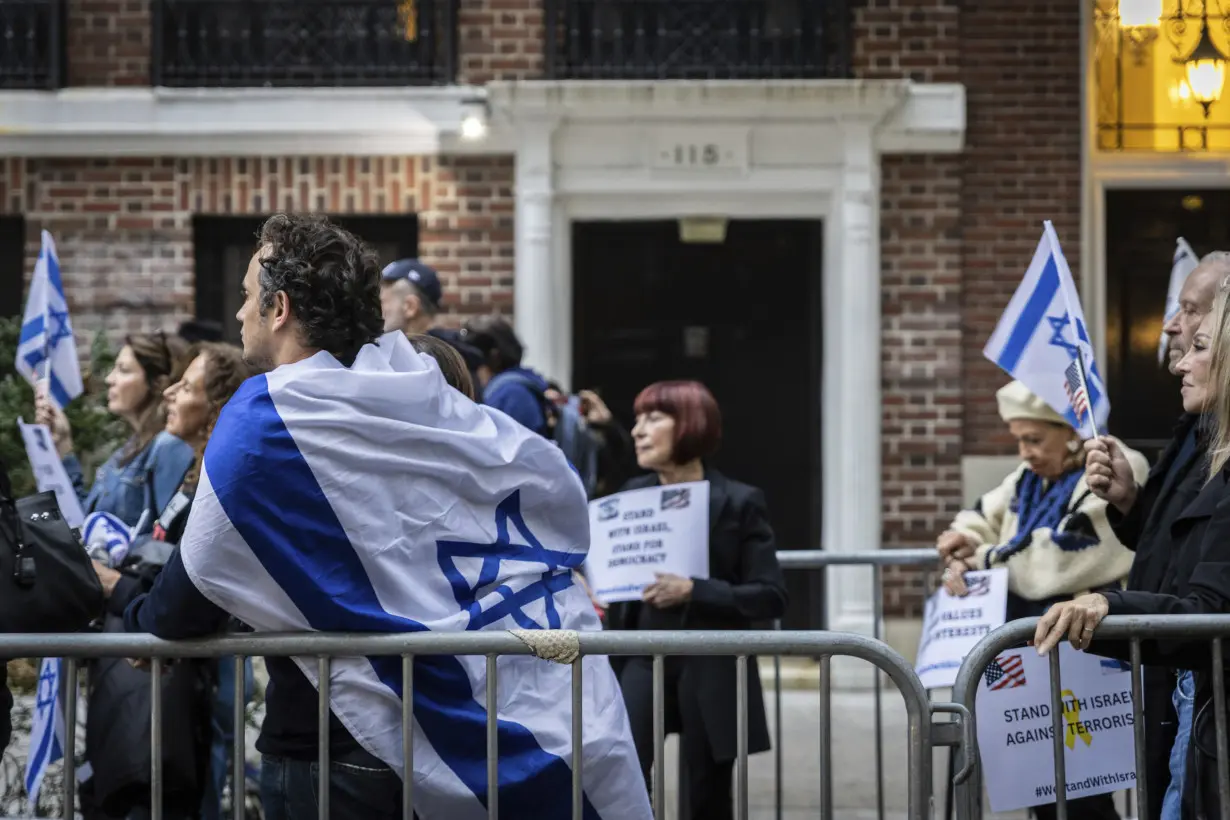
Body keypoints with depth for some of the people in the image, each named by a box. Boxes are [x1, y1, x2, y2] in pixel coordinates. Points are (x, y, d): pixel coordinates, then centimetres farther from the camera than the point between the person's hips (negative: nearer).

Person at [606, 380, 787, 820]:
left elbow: (772, 596, -9)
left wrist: (694, 591, -20)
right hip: (644, 661, 3)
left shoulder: (739, 502, -5)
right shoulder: (633, 495, 7)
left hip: (712, 672, -3)